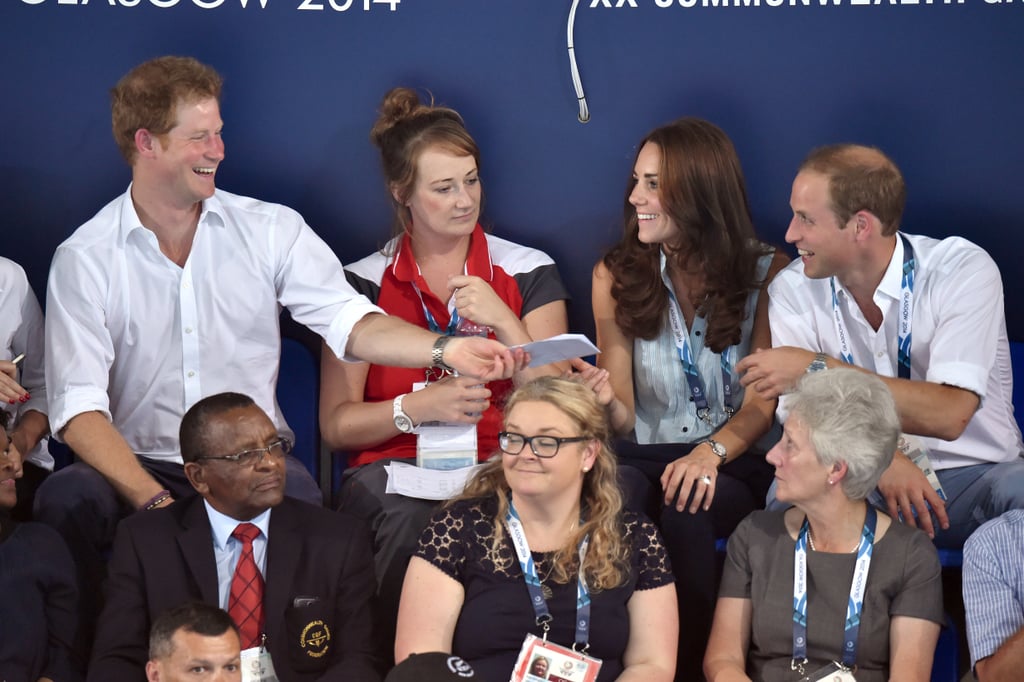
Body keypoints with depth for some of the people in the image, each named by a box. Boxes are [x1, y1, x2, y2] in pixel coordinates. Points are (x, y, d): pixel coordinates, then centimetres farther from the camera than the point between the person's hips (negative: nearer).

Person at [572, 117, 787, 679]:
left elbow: (761, 404, -4)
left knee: (685, 511, -36)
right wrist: (605, 399, -21)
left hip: (737, 461, -1)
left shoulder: (766, 273, 0)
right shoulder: (616, 275, 5)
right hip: (646, 456, 2)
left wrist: (711, 452, -24)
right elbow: (625, 421, 4)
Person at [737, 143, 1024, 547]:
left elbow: (950, 414, -25)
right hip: (862, 481, 2)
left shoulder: (963, 270, -13)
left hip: (973, 476, -2)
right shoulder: (794, 289, -4)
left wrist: (819, 369, -30)